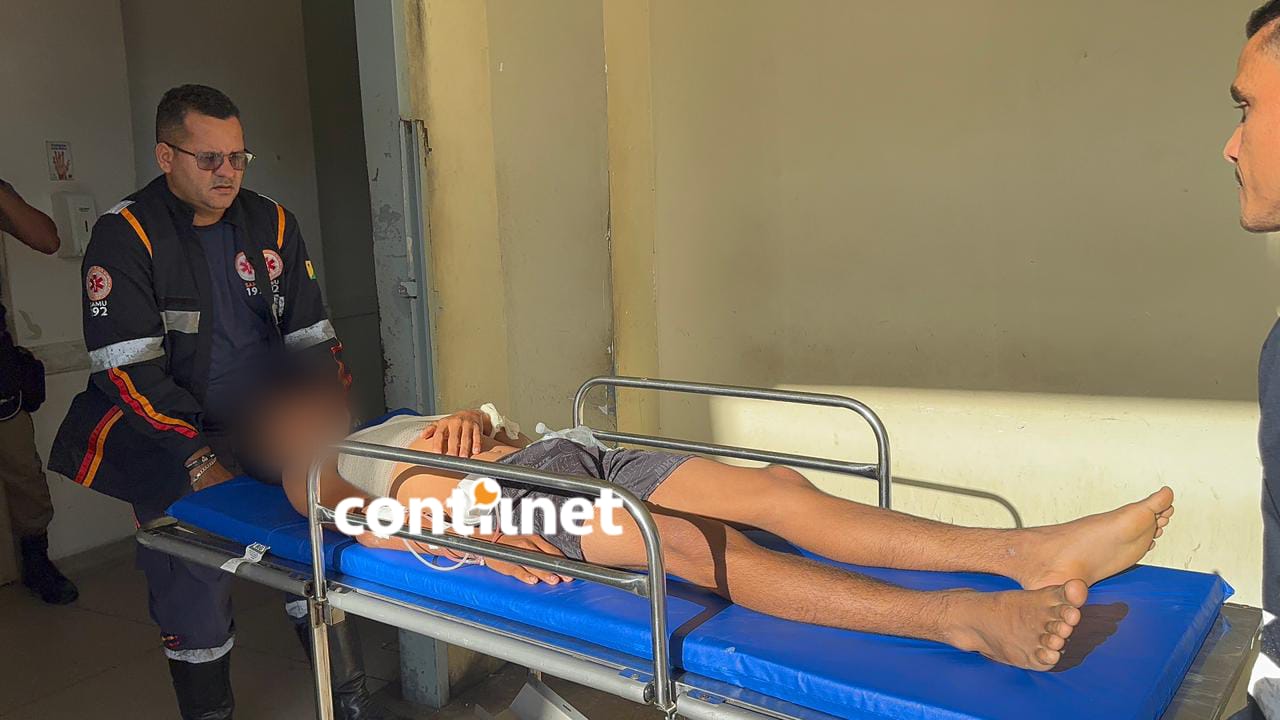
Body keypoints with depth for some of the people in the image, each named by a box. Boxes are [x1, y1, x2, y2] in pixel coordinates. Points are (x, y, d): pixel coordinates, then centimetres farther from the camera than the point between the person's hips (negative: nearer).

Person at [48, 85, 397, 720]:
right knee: (193, 592, -2)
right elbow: (129, 370, -12)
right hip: (172, 441, -3)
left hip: (266, 421, 3)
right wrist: (199, 459, -17)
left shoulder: (271, 224, 7)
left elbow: (311, 337, 9)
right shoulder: (126, 237, -6)